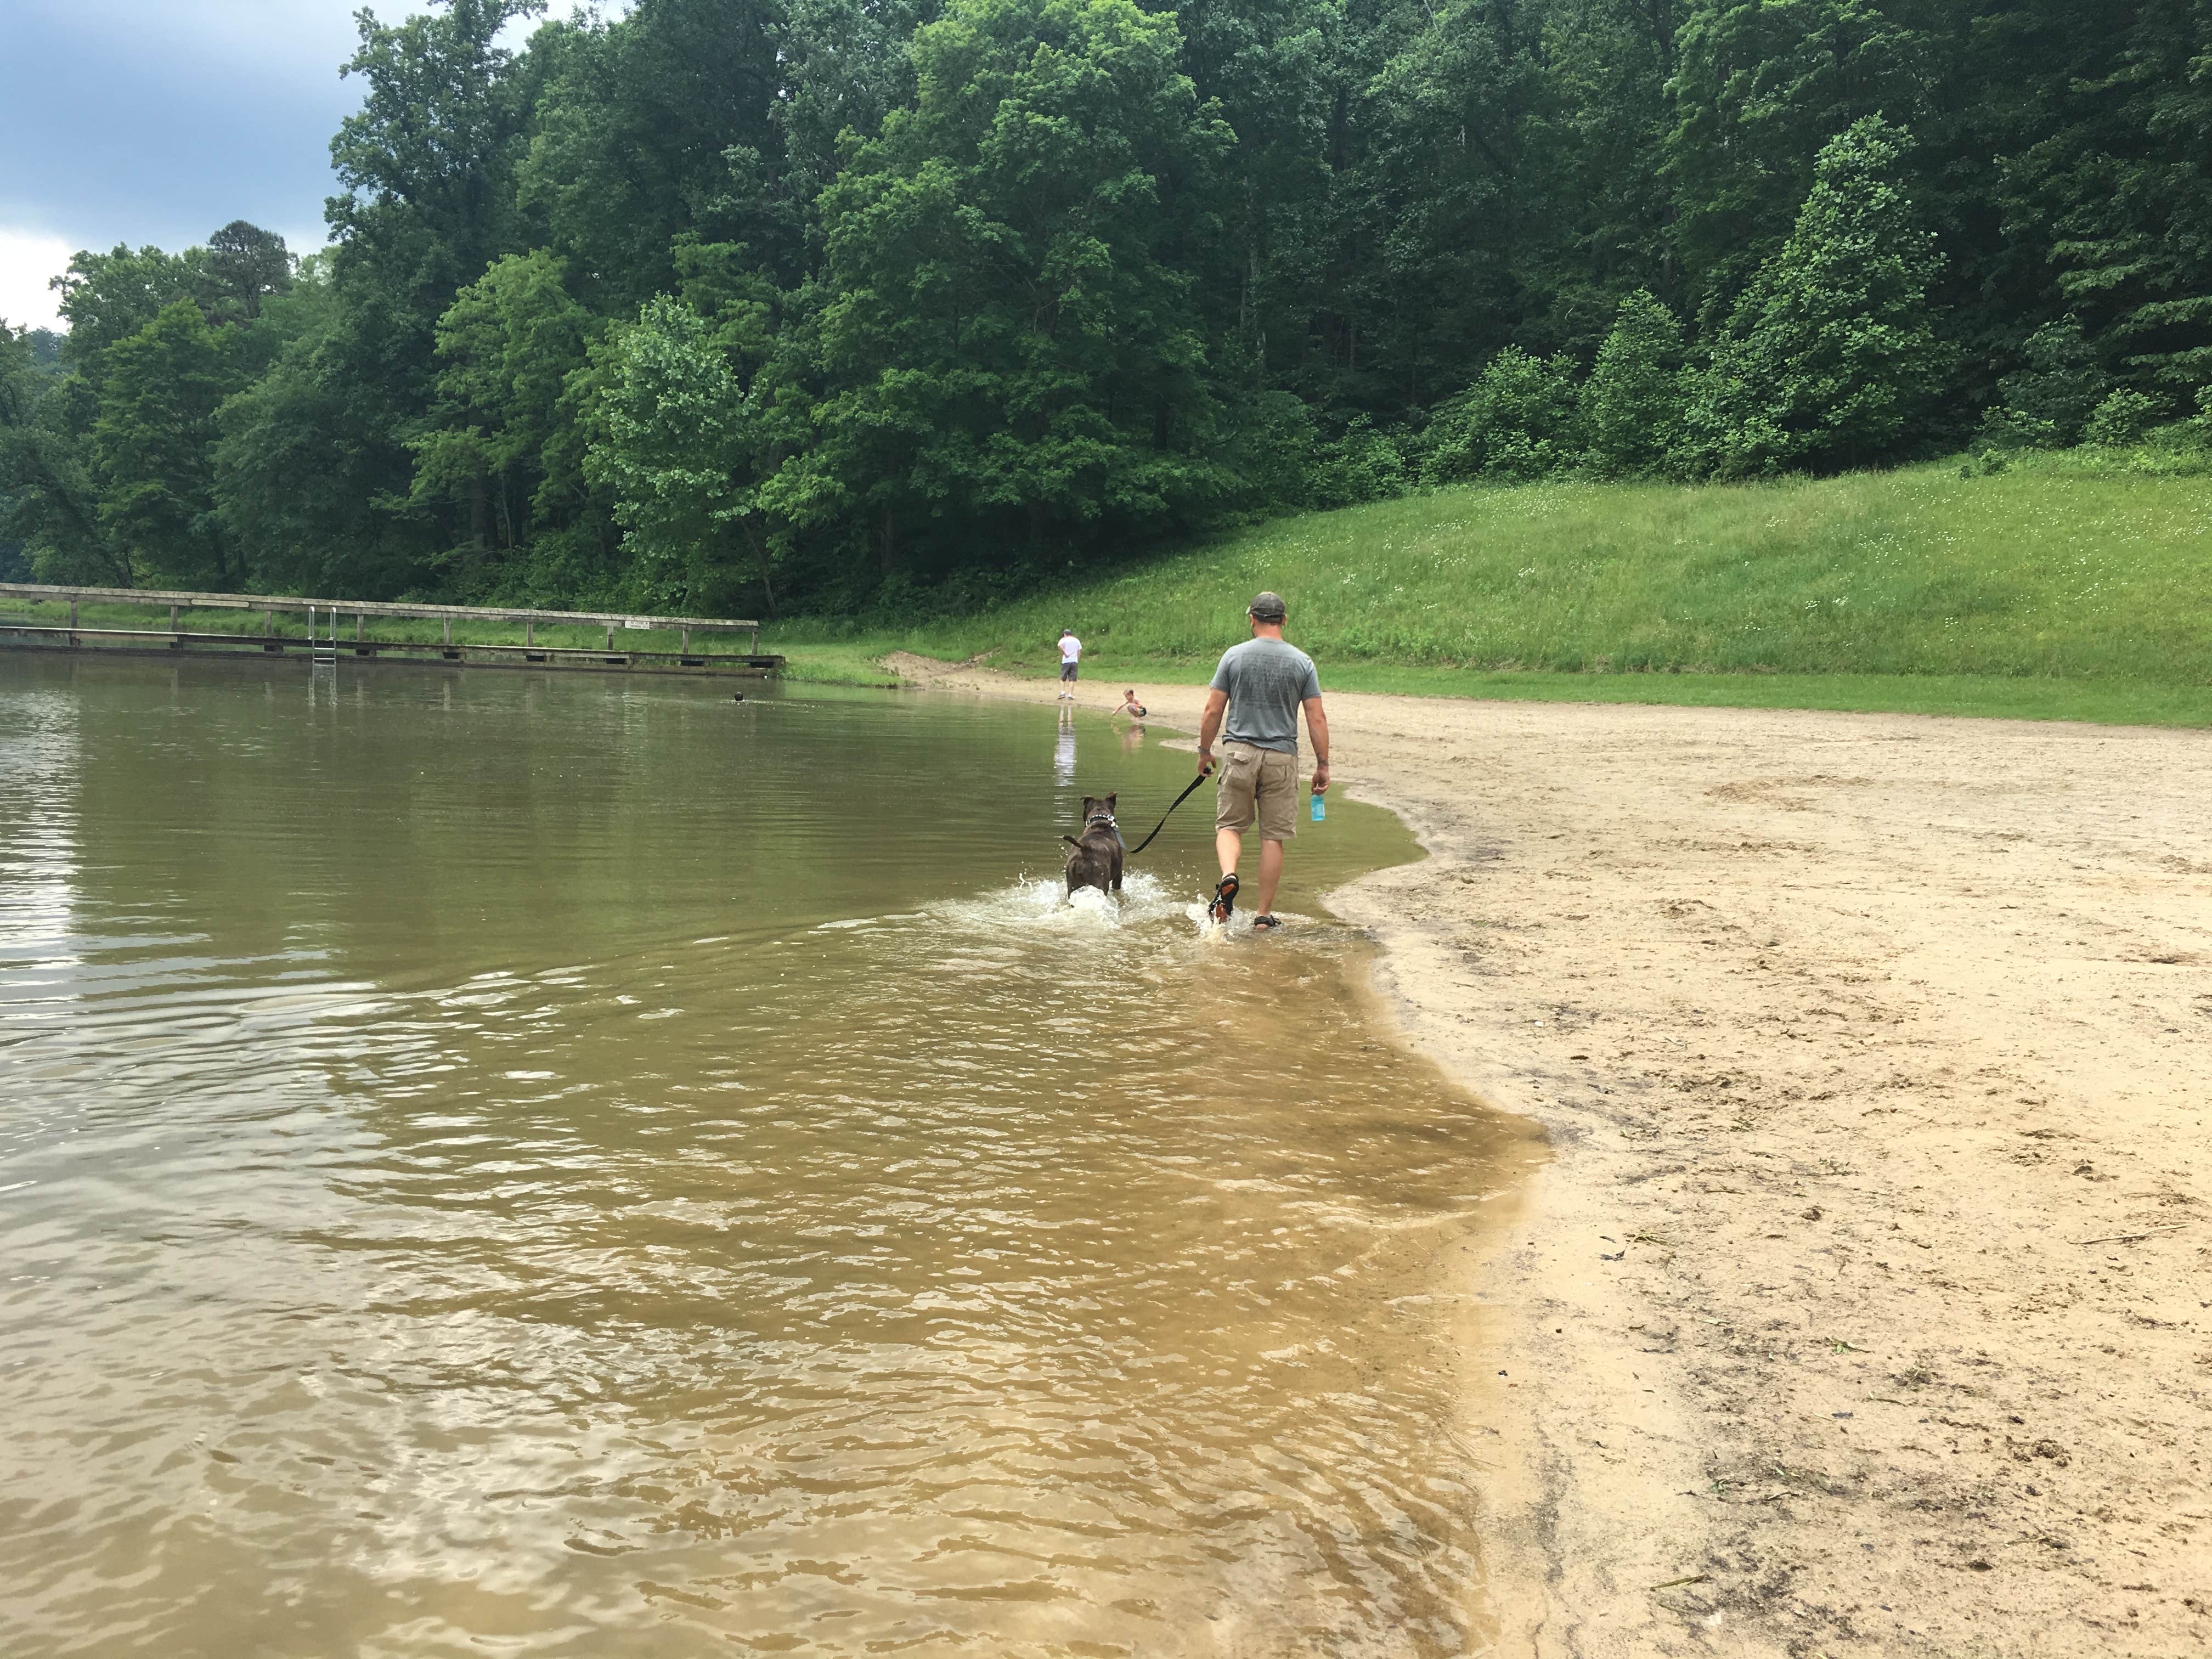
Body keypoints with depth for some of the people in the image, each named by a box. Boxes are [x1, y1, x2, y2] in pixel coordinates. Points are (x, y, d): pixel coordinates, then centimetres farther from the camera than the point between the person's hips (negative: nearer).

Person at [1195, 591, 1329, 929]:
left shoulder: (1234, 656, 0)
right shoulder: (1302, 662, 1)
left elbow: (1213, 711, 1)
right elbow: (1317, 719, -1)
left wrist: (1204, 752, 13)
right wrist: (1323, 765, 7)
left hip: (1240, 752, 0)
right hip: (1282, 758, 0)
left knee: (1229, 825, 11)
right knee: (1273, 837, 6)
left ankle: (1229, 875, -19)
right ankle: (1265, 914, 9)